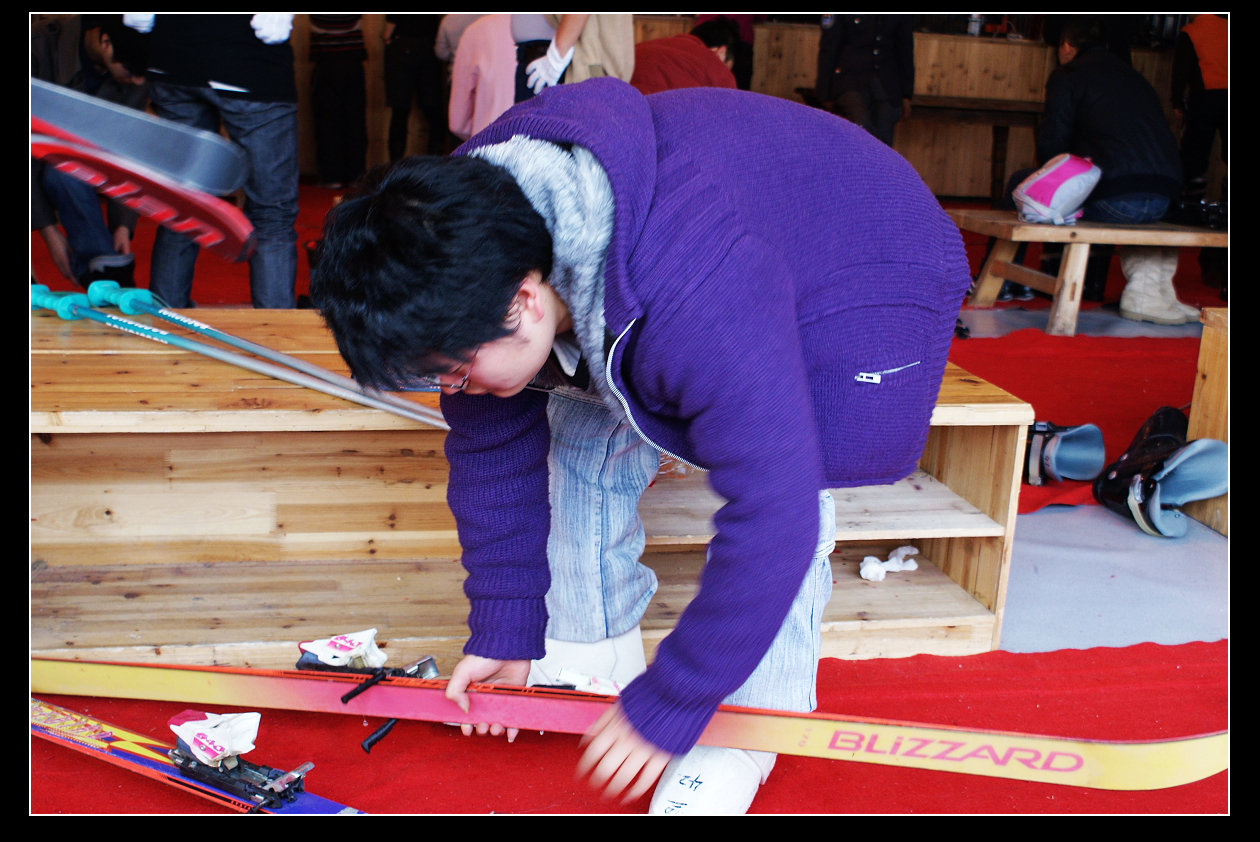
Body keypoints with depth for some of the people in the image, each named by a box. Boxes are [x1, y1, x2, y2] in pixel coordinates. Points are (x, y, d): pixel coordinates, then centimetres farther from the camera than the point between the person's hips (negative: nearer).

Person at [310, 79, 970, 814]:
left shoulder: (695, 304, -47)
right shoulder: (467, 242, -21)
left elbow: (773, 516, -41)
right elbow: (491, 448, -9)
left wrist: (666, 709, -29)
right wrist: (503, 631, -4)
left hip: (858, 284, -6)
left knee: (779, 494, -23)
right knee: (586, 440, -3)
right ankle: (592, 656, 17)